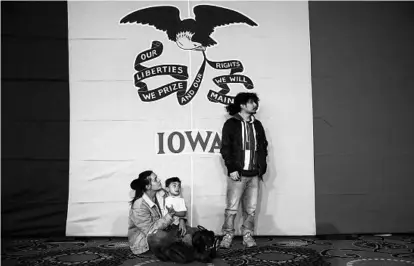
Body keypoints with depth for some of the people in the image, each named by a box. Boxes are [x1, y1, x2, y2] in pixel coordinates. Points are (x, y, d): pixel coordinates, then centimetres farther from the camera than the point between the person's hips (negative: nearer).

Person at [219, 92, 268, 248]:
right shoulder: (231, 124, 1)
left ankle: (248, 236, 15)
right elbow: (225, 148, -4)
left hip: (254, 174, 4)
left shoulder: (257, 125, 16)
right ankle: (227, 236, 6)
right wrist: (232, 169, -11)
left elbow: (263, 147, 17)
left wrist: (262, 168, 7)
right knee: (231, 208, -3)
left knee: (251, 209, 6)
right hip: (237, 174, -4)